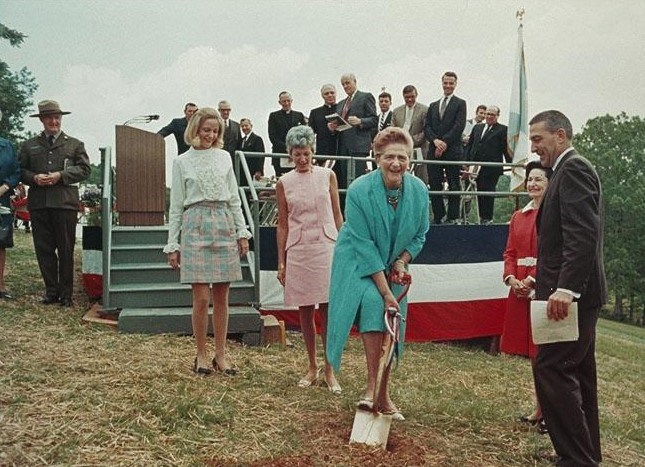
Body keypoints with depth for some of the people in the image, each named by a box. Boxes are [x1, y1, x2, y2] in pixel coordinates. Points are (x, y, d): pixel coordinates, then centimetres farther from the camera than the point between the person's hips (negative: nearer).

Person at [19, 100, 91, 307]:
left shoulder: (75, 144, 12)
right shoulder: (29, 145, 16)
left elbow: (84, 169, 2)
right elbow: (20, 170, 15)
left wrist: (60, 176, -10)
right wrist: (34, 178, -6)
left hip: (65, 203, -2)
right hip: (38, 203, 2)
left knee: (66, 250, 0)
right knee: (43, 249, 4)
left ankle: (66, 293, 9)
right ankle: (51, 290, 14)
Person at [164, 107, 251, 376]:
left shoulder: (224, 157, 12)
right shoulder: (182, 162, 5)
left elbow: (234, 199, 14)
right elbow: (176, 206, 5)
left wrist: (242, 232, 6)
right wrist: (172, 245, 1)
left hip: (224, 227, 3)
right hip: (196, 228, -2)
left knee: (221, 297, 5)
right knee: (201, 298, -4)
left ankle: (221, 355, 15)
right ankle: (201, 356, 11)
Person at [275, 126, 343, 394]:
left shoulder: (328, 176, 5)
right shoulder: (284, 183, 5)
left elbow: (337, 215, 8)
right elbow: (282, 224, 7)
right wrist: (281, 262, 5)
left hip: (326, 247, -1)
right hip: (298, 250, 1)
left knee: (327, 311, -3)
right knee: (305, 311, 7)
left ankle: (329, 370, 8)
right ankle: (312, 368, 20)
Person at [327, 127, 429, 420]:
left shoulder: (419, 190, -11)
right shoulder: (359, 191, -24)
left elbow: (419, 235, 5)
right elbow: (364, 245, -24)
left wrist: (402, 261, -13)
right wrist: (385, 291, -25)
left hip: (393, 266, 5)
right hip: (359, 264, -4)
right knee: (373, 304, -29)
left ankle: (382, 394, 22)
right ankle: (373, 388, -25)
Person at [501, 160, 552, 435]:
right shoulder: (519, 216, 16)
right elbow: (510, 253, 12)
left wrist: (533, 280, -19)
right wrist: (511, 278, -5)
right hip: (520, 288, 7)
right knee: (532, 352, 12)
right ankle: (541, 409, 23)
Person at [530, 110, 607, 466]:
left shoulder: (573, 169, -11)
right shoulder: (571, 170, 20)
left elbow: (583, 234, -22)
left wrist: (565, 288, -28)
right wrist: (548, 283, 17)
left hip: (573, 292, -11)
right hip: (576, 292, 11)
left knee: (551, 369, -12)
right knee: (577, 373, 14)